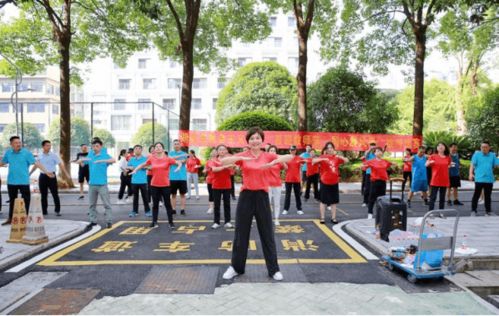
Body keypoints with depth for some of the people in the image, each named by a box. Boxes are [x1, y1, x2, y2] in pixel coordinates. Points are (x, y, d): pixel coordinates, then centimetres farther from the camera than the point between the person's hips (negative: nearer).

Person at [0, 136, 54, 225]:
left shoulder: (26, 152, -8)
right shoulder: (8, 152, 5)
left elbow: (36, 163, -12)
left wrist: (46, 172, -20)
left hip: (23, 181, -4)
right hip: (11, 181, 4)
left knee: (26, 200, 1)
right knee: (12, 200, 15)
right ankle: (10, 218, 26)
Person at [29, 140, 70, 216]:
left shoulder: (54, 155, -4)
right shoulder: (39, 156, 7)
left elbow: (60, 165, -9)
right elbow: (35, 165, 19)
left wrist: (66, 174, -18)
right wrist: (29, 174, 21)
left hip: (51, 176, -3)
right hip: (42, 176, 3)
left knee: (55, 194, -2)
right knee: (43, 195, 9)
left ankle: (57, 210, 6)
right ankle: (44, 211, 18)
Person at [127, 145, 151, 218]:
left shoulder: (145, 159, -2)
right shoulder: (131, 159, 9)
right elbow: (127, 167, 18)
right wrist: (130, 168, -2)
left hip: (143, 181, -3)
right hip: (134, 181, 3)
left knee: (145, 196, 2)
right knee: (135, 196, 12)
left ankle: (147, 211, 13)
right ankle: (135, 211, 20)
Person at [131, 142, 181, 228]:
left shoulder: (168, 159, -4)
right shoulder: (151, 159, 2)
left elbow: (179, 162, -3)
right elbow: (142, 165, 16)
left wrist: (179, 166, -24)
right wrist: (135, 170, 4)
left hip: (165, 185, -2)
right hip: (154, 185, 2)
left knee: (167, 204, 4)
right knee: (155, 204, 10)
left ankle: (170, 222, 11)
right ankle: (154, 222, 19)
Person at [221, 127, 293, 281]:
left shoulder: (268, 156, 1)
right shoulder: (243, 156, 1)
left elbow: (289, 157, -11)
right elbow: (223, 161, -12)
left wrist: (273, 162, -28)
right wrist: (240, 158, -28)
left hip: (262, 196, 0)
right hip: (246, 196, 0)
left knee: (267, 233, 7)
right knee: (241, 233, 9)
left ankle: (273, 269, 20)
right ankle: (236, 267, 26)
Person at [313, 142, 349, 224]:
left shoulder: (337, 157, 5)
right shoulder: (323, 157, -5)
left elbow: (346, 161, 4)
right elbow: (313, 161, -17)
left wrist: (340, 156, -14)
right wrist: (322, 159, -31)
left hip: (334, 183, 3)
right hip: (325, 182, -3)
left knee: (334, 201, 9)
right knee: (323, 201, 2)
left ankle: (333, 218, 17)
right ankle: (322, 218, 10)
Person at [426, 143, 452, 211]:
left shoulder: (448, 157, 7)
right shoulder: (433, 156, -3)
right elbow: (426, 164, 1)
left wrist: (451, 165, 3)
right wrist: (430, 162, -19)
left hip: (444, 180, 4)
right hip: (435, 180, -3)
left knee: (442, 198, 9)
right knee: (433, 197, -4)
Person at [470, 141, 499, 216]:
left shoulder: (492, 155, 8)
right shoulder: (477, 154, -1)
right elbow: (472, 165, -6)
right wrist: (471, 174, -17)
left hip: (489, 179, 3)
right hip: (479, 179, -3)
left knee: (487, 196, 12)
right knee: (476, 195, 0)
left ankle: (488, 211, 22)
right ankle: (473, 211, 7)